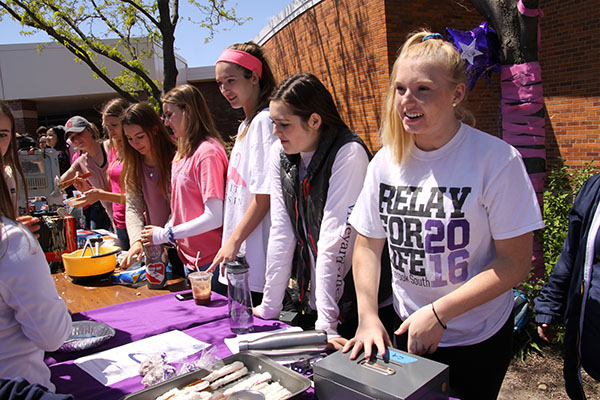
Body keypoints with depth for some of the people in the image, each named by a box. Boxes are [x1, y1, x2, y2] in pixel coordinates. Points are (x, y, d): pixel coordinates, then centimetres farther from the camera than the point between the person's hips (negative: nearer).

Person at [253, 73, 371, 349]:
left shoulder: (348, 154, -19)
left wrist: (326, 324, -21)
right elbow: (281, 231, -2)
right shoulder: (280, 154, -2)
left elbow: (333, 239, -23)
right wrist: (269, 308, -1)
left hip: (353, 300, -5)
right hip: (310, 297, 5)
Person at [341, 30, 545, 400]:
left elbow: (515, 262, -17)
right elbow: (368, 245, 1)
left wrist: (438, 313, -20)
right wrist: (368, 316, -10)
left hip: (478, 341, -3)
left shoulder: (497, 160, -18)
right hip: (405, 331, 4)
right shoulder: (385, 161, -5)